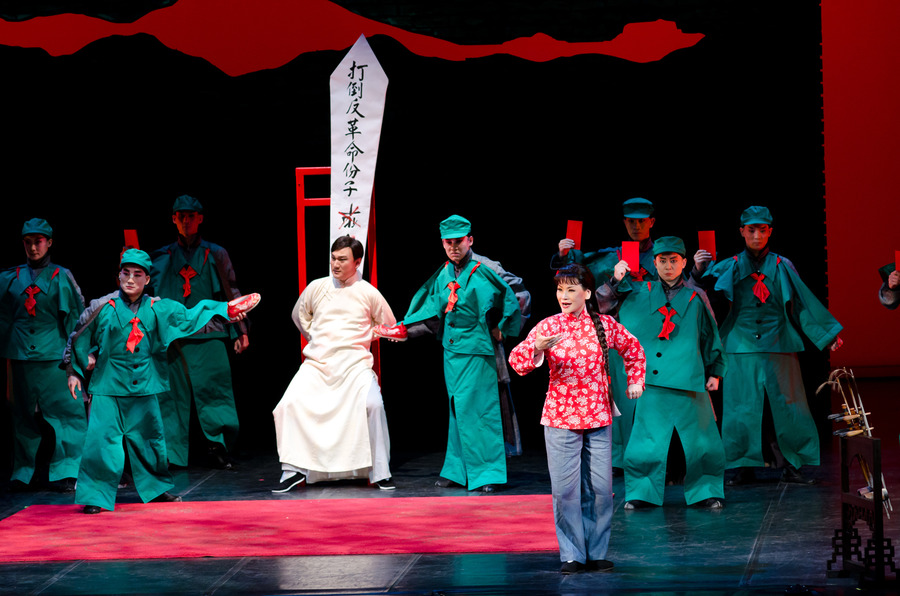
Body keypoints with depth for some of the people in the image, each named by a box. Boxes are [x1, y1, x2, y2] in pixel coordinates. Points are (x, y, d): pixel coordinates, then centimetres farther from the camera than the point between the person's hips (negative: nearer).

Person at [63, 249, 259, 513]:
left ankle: (157, 488, 31)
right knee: (102, 439, -10)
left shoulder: (157, 309, 4)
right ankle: (95, 496, -3)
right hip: (108, 387, -4)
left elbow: (189, 317, 13)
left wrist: (225, 310, 11)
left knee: (149, 437, 14)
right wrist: (74, 372, 9)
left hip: (144, 386, 4)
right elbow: (79, 338, 7)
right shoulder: (104, 308, -3)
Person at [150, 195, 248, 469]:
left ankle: (219, 449, 0)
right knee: (173, 394, -1)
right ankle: (172, 453, 3)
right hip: (173, 335, 1)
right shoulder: (162, 257, 14)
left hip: (210, 334, -1)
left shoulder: (215, 255, 11)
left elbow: (232, 293, 10)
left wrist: (240, 331, 5)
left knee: (213, 390, -6)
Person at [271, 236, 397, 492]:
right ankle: (294, 471, -2)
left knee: (372, 405, -25)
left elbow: (389, 326, 15)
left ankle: (380, 474, -14)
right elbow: (299, 315, 24)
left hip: (355, 365, -2)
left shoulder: (368, 293, 1)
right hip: (317, 364, 2)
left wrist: (360, 339, 10)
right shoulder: (317, 288, 6)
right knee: (291, 404, -15)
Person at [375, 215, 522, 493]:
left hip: (476, 351, -6)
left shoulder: (481, 274, -9)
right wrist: (405, 330, 9)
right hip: (451, 350, 6)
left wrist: (499, 330, -5)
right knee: (457, 411, 10)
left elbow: (510, 301, -6)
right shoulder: (443, 276, 9)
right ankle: (457, 472, 15)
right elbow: (434, 317, 14)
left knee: (477, 410, -7)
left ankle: (487, 473, -1)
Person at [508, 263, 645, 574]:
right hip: (560, 418, -2)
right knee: (565, 488, -4)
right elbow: (517, 360, -13)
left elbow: (633, 349, 22)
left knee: (600, 487, 3)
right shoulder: (548, 327, -3)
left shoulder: (605, 325, 3)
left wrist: (635, 380, 15)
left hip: (598, 418, 2)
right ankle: (572, 555, 4)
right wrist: (537, 348, -31)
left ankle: (596, 552, 14)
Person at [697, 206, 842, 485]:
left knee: (787, 405, -1)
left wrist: (828, 334, 12)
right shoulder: (729, 268, 7)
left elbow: (803, 304, 13)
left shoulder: (782, 267, 9)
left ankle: (792, 466, 6)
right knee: (742, 407, -1)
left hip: (779, 347, 0)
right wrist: (699, 270, -19)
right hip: (742, 347, 0)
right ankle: (744, 467, 7)